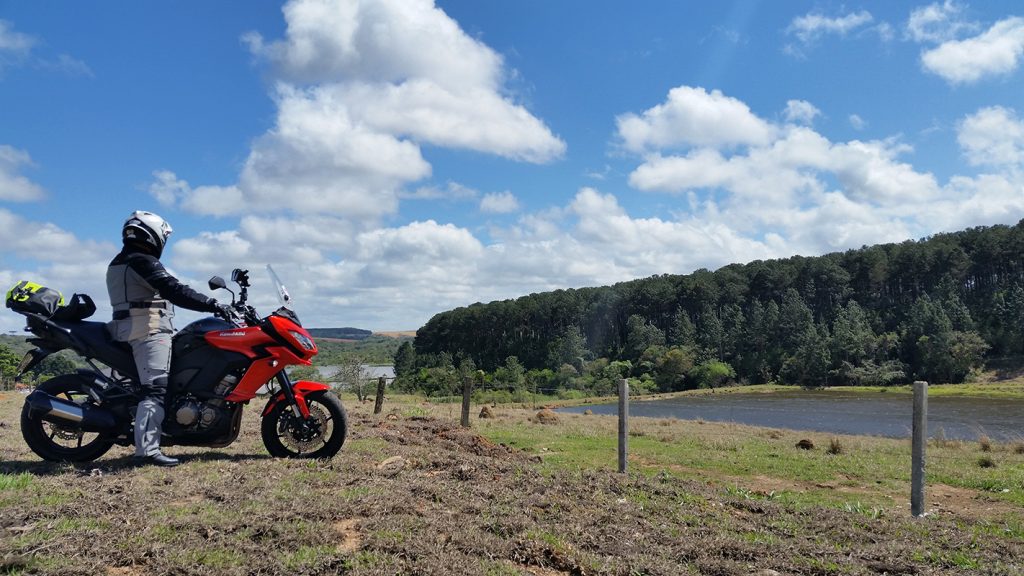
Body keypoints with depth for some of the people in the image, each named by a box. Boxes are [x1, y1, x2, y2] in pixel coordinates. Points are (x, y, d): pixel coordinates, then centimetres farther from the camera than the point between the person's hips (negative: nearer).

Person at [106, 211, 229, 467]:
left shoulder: (118, 263, 20)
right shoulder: (143, 261, -11)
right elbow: (174, 291, -22)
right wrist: (213, 304, -23)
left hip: (128, 329, 10)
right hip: (150, 330, -10)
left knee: (154, 388, 16)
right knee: (156, 390, -15)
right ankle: (147, 450, -22)